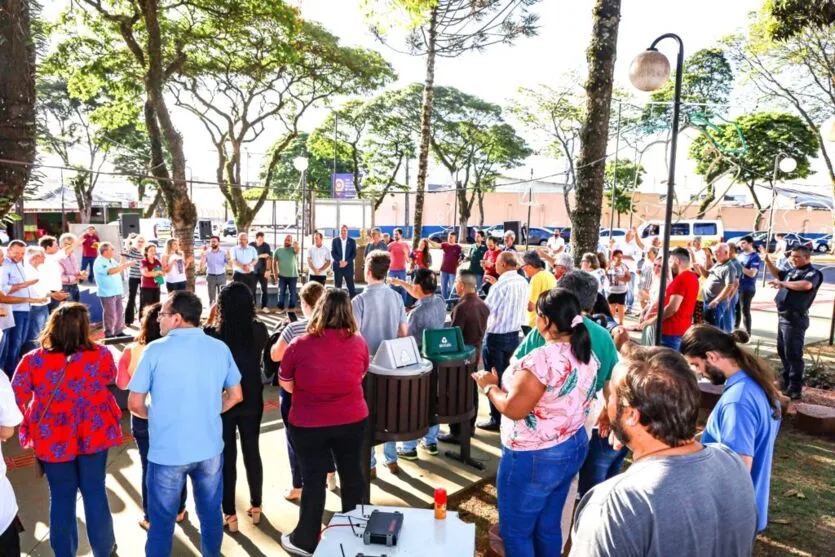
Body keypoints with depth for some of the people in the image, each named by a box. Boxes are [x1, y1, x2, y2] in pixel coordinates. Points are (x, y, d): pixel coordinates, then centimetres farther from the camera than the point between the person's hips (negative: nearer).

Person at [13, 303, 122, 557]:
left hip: (51, 437, 1)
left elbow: (16, 397, -3)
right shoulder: (101, 354, -13)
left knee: (61, 495, 17)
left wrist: (33, 424, 12)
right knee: (95, 491, 14)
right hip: (93, 434, 0)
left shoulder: (33, 360, -12)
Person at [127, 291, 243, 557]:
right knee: (211, 513, 20)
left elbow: (135, 404, -7)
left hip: (167, 451, -3)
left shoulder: (155, 350, -12)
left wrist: (155, 415, 12)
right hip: (210, 447, 3)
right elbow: (235, 396, 5)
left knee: (162, 521, 14)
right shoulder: (220, 348, -2)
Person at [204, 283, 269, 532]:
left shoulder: (213, 333, -20)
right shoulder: (259, 330, -11)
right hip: (252, 401, 3)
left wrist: (208, 325, -1)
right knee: (252, 452, 17)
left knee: (227, 457, 11)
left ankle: (230, 514, 22)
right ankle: (256, 507, 31)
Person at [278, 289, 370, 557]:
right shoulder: (359, 342, -10)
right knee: (351, 472, 19)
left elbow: (285, 384, -1)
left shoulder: (300, 345, -16)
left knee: (313, 479, 12)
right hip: (353, 421, 2)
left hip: (309, 424, -2)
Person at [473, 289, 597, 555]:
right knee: (548, 528, 23)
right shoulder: (587, 355, 2)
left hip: (534, 458, -9)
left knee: (516, 531, 11)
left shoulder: (543, 358, -27)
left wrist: (490, 385, -8)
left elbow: (513, 409, -25)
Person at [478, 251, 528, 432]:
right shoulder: (523, 282, 4)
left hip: (496, 336, -7)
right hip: (514, 334, 8)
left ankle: (497, 419, 12)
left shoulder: (501, 284, -20)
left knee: (494, 378, 4)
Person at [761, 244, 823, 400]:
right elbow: (777, 273, 33)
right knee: (782, 352, 19)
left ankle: (795, 390, -1)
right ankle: (786, 383, 33)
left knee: (793, 354, -7)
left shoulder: (813, 273, -12)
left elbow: (806, 285, -35)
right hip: (784, 317, 10)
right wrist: (767, 260, 22)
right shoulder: (792, 271, 14)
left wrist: (782, 283, -36)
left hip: (795, 319, -10)